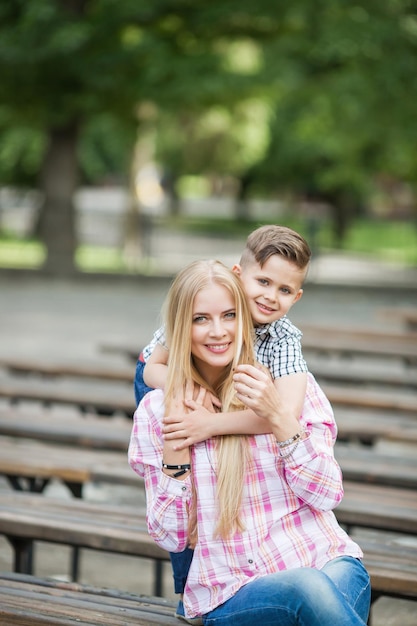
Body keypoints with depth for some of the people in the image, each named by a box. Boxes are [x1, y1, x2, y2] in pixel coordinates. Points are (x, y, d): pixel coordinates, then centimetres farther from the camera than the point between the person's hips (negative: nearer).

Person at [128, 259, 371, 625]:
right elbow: (170, 537, 5)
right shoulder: (155, 411, 6)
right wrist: (174, 448, -9)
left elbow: (327, 495, -1)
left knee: (325, 588, -37)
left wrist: (277, 415, -14)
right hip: (230, 595, -1)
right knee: (309, 587, -36)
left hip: (325, 562, 1)